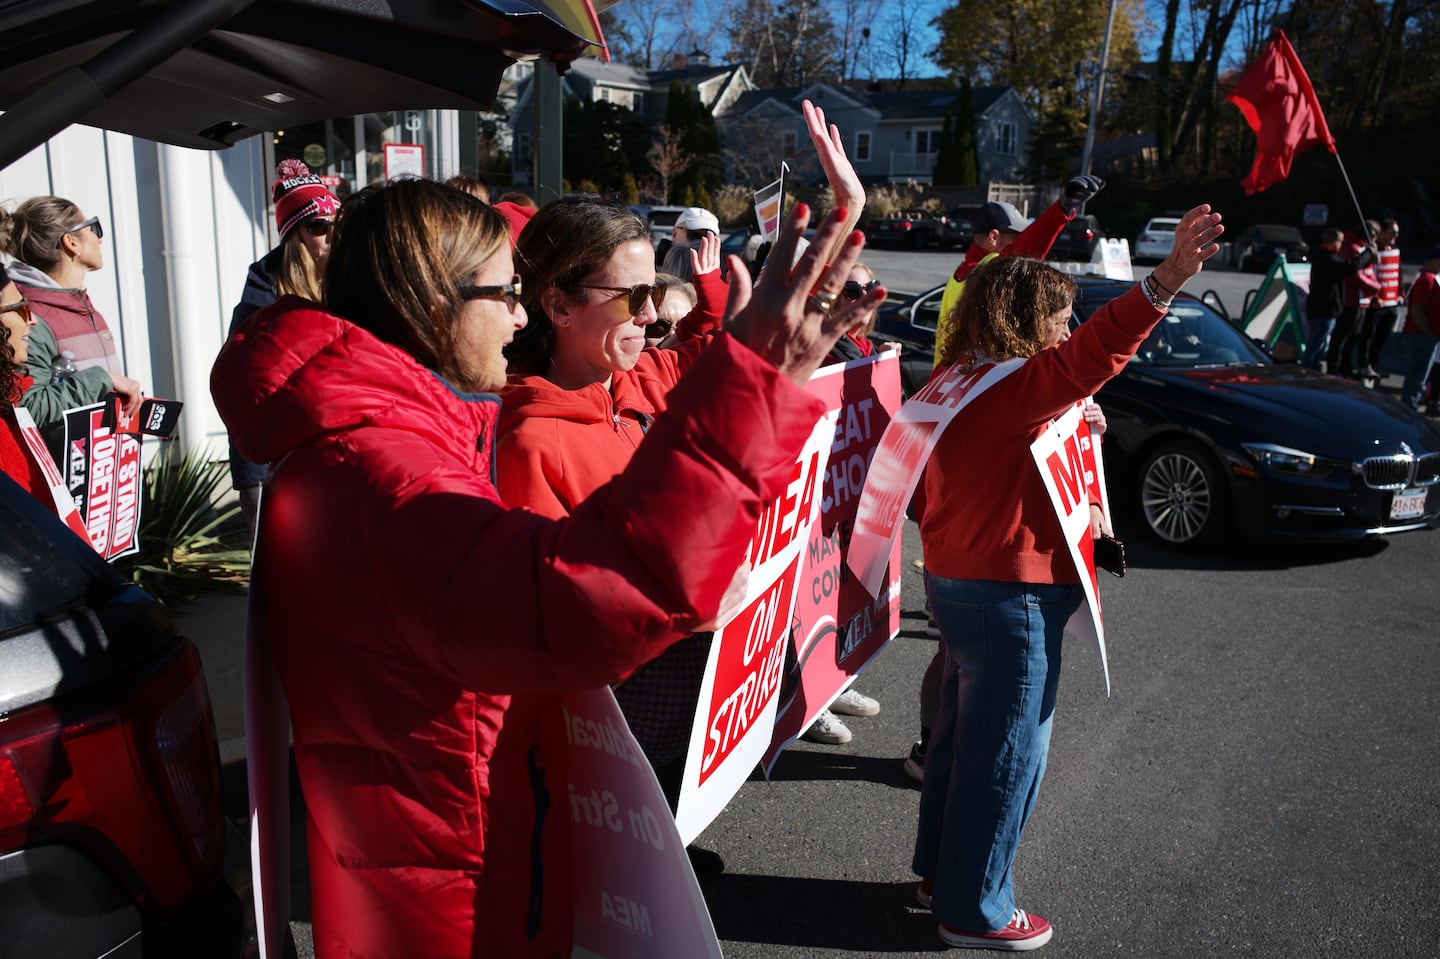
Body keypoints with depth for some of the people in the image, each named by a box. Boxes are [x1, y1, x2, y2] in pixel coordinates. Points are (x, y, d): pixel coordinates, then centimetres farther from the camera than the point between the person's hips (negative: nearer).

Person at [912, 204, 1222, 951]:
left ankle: (940, 870, 38)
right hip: (1009, 596, -10)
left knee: (962, 736, 22)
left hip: (959, 581, 10)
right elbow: (1093, 356, -39)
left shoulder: (964, 379, 10)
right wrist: (1169, 278, -46)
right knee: (1005, 756, 4)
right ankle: (974, 911, 19)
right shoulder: (1010, 389, -21)